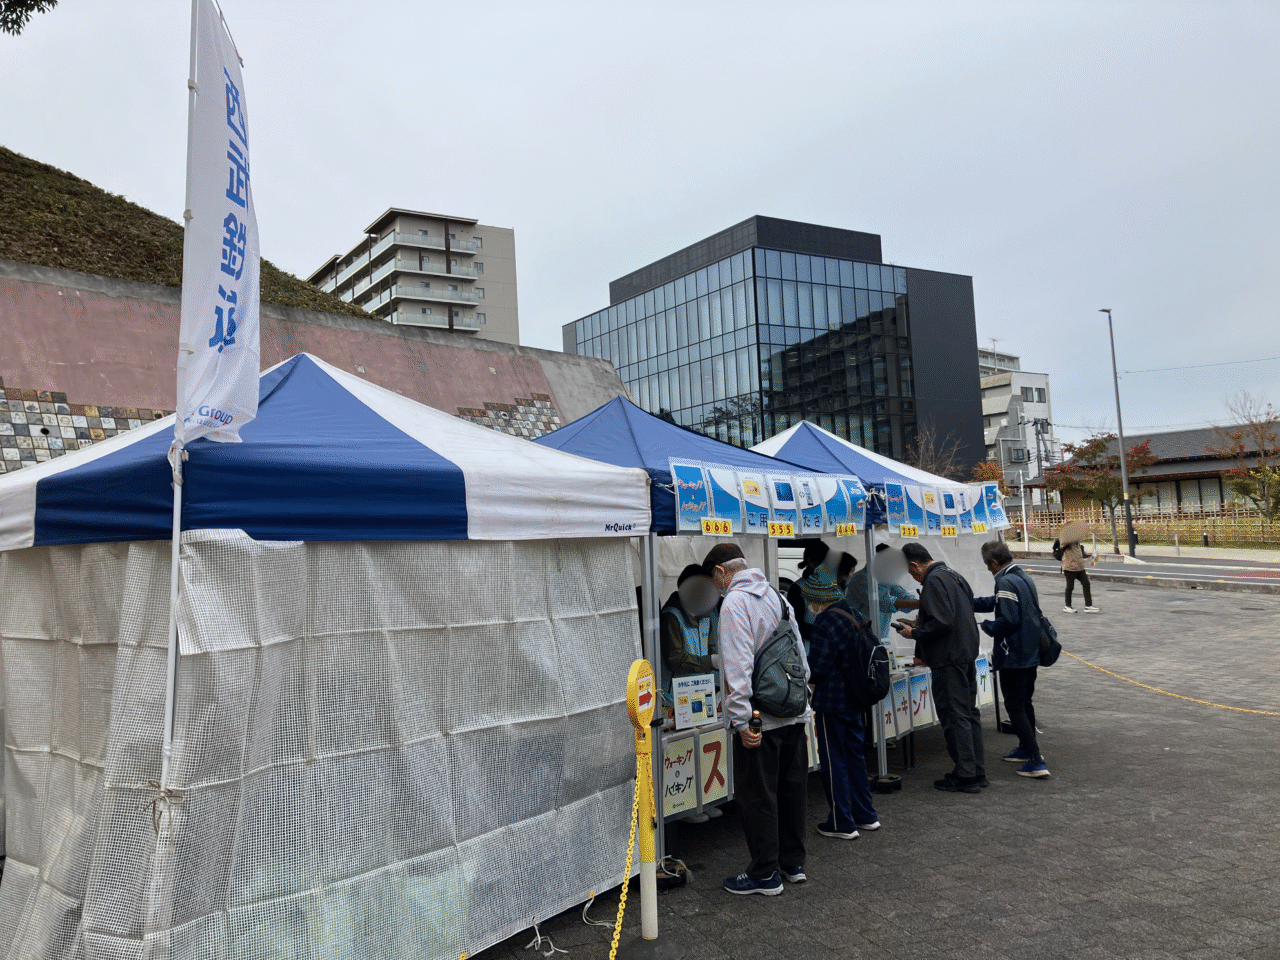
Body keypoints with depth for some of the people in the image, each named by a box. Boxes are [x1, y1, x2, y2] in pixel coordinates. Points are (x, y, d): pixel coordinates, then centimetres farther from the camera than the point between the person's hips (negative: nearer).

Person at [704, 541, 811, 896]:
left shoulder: (735, 602, -14)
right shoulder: (779, 597, 12)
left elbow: (739, 666, -21)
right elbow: (801, 659, 17)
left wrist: (742, 720, -20)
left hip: (759, 720, -8)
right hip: (793, 714, 8)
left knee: (757, 797, 4)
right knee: (791, 789, 18)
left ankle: (765, 875, 13)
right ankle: (793, 863, 30)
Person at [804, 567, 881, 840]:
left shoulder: (825, 623, -20)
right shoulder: (856, 617, 6)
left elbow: (816, 668, -21)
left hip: (831, 702, -9)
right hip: (854, 700, 9)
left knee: (833, 761, 2)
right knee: (854, 755, 18)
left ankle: (842, 824, 11)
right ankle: (866, 816, 28)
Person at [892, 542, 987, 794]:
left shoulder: (934, 581, -15)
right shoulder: (952, 575, 16)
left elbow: (942, 623, -24)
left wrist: (914, 633, -10)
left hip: (949, 660, -10)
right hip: (967, 654, 10)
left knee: (954, 717, -4)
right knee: (969, 713, 15)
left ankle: (965, 776, 1)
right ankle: (977, 772, 22)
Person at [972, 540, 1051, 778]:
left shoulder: (1006, 583, -20)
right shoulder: (1024, 578, 12)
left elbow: (1008, 620, -27)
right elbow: (993, 603, 22)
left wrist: (986, 626, -10)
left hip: (1013, 657, -10)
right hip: (1031, 654, 10)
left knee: (1015, 707, -3)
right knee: (1025, 703, 22)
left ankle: (1036, 761, -4)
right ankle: (1026, 749, 35)